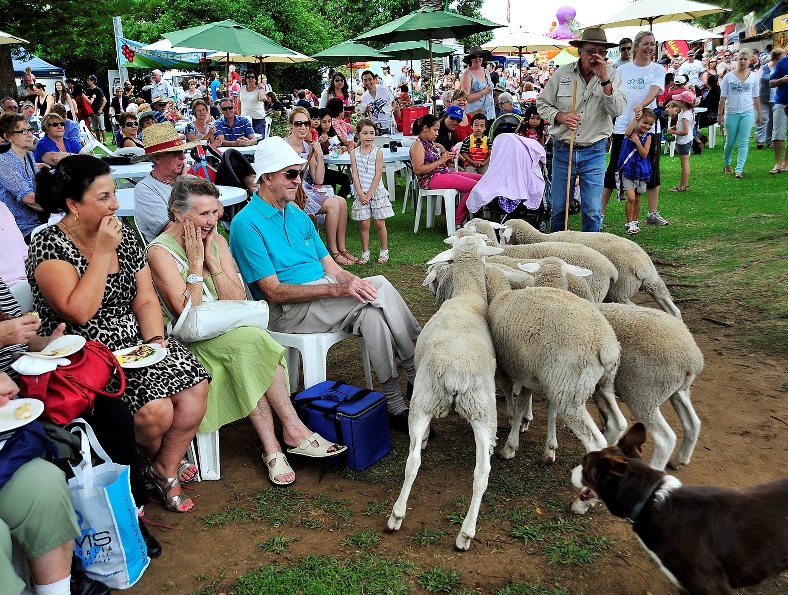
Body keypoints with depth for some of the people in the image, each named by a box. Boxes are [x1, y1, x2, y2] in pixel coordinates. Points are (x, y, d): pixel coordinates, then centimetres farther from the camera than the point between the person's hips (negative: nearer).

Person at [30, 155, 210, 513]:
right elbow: (79, 312, -25)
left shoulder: (123, 234, 7)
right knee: (156, 410, -24)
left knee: (196, 387, -16)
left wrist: (156, 339, -9)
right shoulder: (50, 246, -12)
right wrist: (103, 252, -21)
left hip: (136, 341, 6)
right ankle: (151, 462, 14)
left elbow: (145, 299, 8)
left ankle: (166, 470, 6)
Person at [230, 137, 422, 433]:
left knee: (373, 312, -25)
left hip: (324, 293, 7)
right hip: (287, 311, -7)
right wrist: (337, 289, -23)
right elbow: (274, 293, -16)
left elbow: (331, 267, 14)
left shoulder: (297, 215, 17)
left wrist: (354, 282, -9)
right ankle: (421, 372, -11)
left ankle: (395, 403, -21)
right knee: (379, 288, -23)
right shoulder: (247, 225, -8)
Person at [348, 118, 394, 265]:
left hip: (376, 191, -1)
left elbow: (378, 175, -7)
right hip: (361, 193, 1)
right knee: (364, 224, 2)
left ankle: (384, 251, 16)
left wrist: (369, 194, -11)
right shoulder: (354, 153, 2)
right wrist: (360, 194, -10)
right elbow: (355, 175, -1)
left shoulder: (378, 152, -4)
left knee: (380, 223, 3)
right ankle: (365, 252, 13)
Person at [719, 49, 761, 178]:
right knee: (730, 142, 8)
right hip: (731, 113, 0)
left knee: (743, 142, -4)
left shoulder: (754, 77, 6)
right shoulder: (728, 77, 2)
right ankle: (727, 164, 33)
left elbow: (756, 97, 10)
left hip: (747, 113, 1)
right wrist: (720, 114, -2)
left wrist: (759, 114, 10)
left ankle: (739, 170, -3)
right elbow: (723, 97, 2)